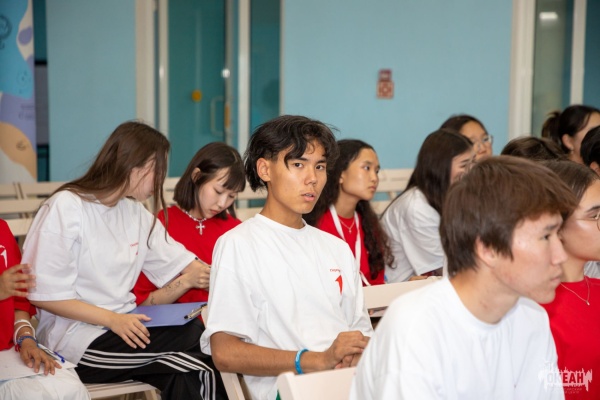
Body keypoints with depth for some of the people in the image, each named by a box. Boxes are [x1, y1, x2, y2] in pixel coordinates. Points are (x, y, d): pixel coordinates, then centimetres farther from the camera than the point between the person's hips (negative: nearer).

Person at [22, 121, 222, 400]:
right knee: (201, 337, -24)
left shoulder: (136, 213, 10)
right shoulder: (66, 208, -11)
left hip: (123, 326, 6)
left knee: (192, 376, -23)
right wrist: (112, 319, -21)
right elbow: (43, 294, -13)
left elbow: (183, 265, 10)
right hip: (76, 340, -6)